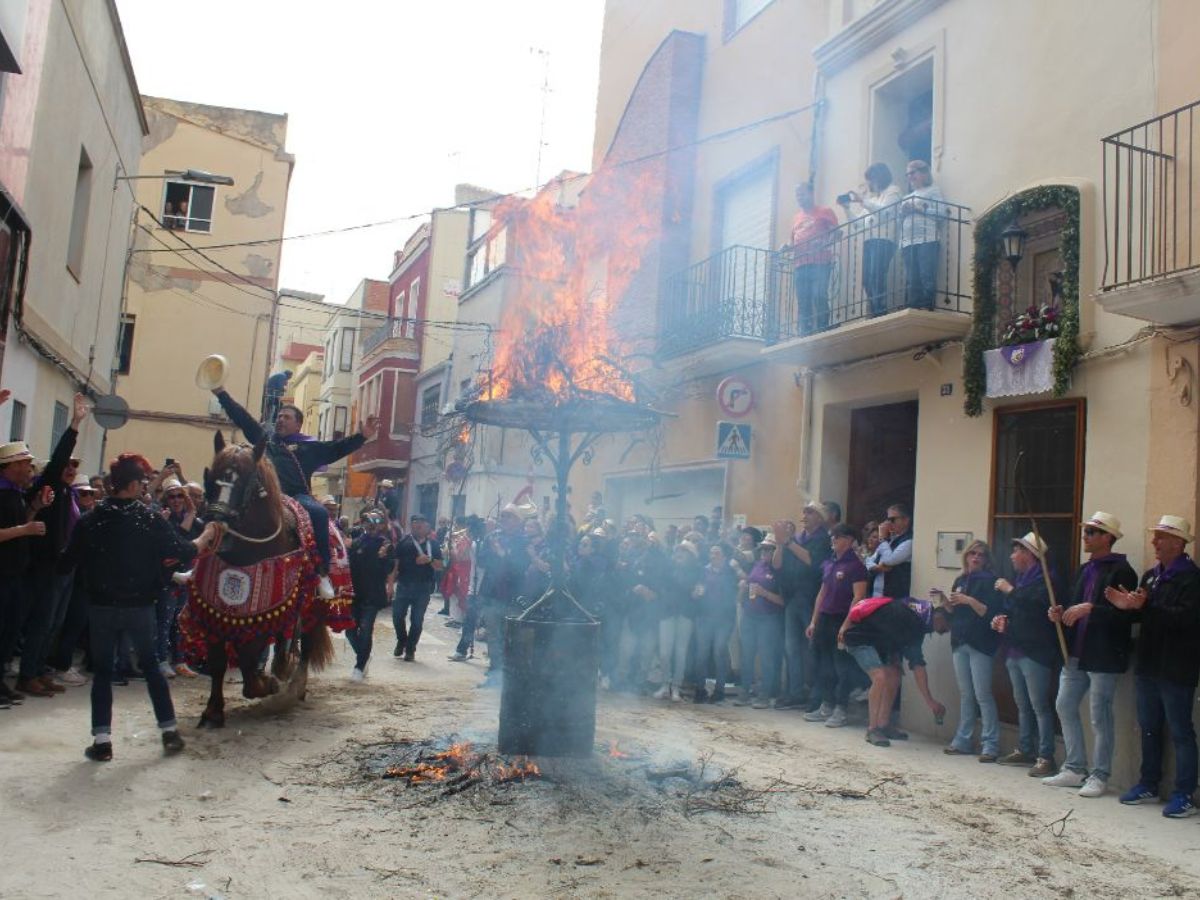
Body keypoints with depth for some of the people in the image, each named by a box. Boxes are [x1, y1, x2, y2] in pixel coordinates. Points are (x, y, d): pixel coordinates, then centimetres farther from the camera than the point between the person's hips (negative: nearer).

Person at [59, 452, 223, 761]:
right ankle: (169, 731, 17)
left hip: (102, 606, 1)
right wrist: (207, 536, 9)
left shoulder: (90, 522, -5)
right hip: (140, 606, 0)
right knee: (150, 665, 14)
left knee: (102, 670, 11)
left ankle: (101, 741, 7)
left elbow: (66, 564, -1)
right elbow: (184, 552, -9)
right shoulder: (151, 520, -10)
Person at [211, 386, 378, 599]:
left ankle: (323, 574, -28)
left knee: (319, 513, -33)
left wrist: (362, 437, -3)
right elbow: (241, 417, 24)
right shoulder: (264, 439, 26)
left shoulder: (310, 446, 20)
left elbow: (338, 448, 12)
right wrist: (221, 393, 20)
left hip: (297, 496, -3)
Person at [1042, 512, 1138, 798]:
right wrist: (1061, 613, 1)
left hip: (1103, 656, -9)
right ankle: (1075, 770, 23)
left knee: (1100, 716, 0)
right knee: (1065, 706, 11)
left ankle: (1099, 776, 12)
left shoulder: (1121, 570, -10)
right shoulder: (1085, 569, 16)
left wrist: (1090, 608, -25)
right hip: (1076, 653, 9)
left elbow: (1126, 612, -19)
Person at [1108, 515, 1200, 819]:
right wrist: (1126, 606, -4)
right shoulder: (1150, 576, 15)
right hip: (1149, 665, 8)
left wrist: (1146, 606, -28)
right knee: (1149, 728, 15)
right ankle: (1149, 785, 25)